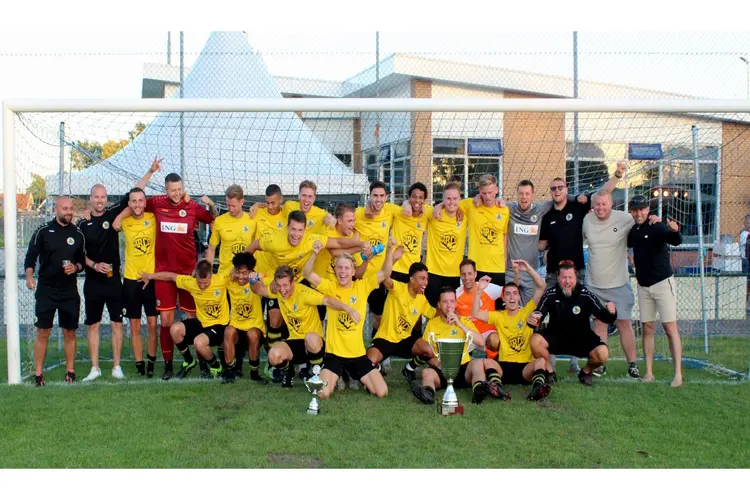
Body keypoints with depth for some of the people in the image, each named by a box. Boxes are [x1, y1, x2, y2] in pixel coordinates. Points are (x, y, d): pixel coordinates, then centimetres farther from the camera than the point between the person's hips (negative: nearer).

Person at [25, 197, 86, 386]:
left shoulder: (78, 233, 6)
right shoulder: (43, 231, -2)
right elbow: (30, 257, -3)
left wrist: (76, 267, -7)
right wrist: (29, 277, -18)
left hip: (69, 291, 2)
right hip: (46, 290, -2)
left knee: (70, 333, 5)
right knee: (42, 332, -1)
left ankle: (70, 372, 15)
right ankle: (38, 374, 5)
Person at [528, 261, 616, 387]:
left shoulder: (585, 295, -15)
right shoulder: (550, 294, -14)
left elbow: (604, 316, -18)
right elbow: (538, 315, -21)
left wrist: (611, 312, -43)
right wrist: (532, 319, -46)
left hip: (582, 338, 0)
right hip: (556, 336, 0)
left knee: (602, 354, -26)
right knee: (535, 340, -28)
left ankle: (586, 371, 12)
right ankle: (548, 371, 3)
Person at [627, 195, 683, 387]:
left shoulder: (657, 227, -14)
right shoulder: (633, 231, 7)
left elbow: (676, 241, -35)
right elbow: (626, 244, 30)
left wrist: (675, 231, -55)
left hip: (663, 283, -6)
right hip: (643, 286, 7)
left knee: (670, 327, -8)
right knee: (647, 328, 8)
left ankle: (678, 373, -7)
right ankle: (648, 373, 13)